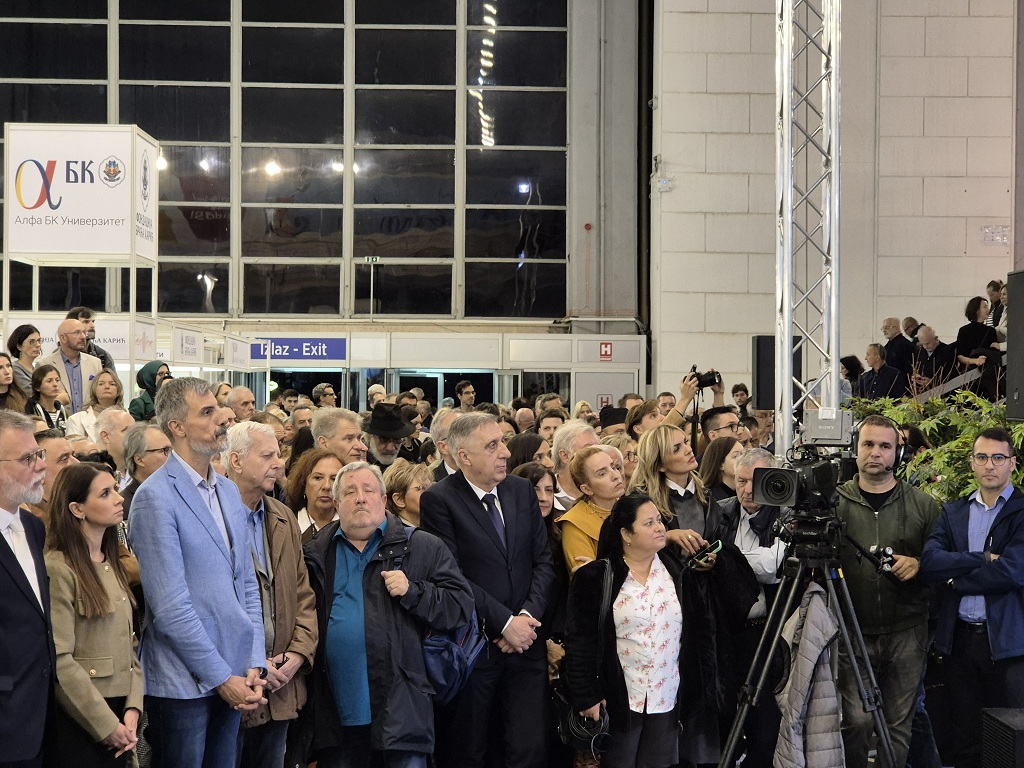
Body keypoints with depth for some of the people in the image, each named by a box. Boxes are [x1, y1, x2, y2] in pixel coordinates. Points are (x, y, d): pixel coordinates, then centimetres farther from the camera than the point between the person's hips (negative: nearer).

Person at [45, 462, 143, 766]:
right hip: (80, 723, -7)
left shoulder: (113, 566, 12)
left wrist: (132, 708, -2)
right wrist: (106, 724, -14)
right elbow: (60, 661, -17)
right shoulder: (58, 570, -13)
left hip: (119, 716, 7)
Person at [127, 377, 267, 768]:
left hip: (232, 679, 7)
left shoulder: (229, 492, 12)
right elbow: (170, 607, -17)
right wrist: (221, 677, -14)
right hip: (183, 684, -7)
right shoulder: (155, 497, -13)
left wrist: (254, 664, 3)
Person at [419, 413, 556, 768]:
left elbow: (543, 561, 8)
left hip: (525, 644, 4)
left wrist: (528, 614, -7)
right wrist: (504, 623, -14)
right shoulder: (439, 499, -8)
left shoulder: (522, 491, 9)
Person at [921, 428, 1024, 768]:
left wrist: (956, 580, -7)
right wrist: (982, 559, -14)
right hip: (960, 638, 4)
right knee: (966, 740, 11)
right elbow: (930, 561, -4)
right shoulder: (952, 512, 12)